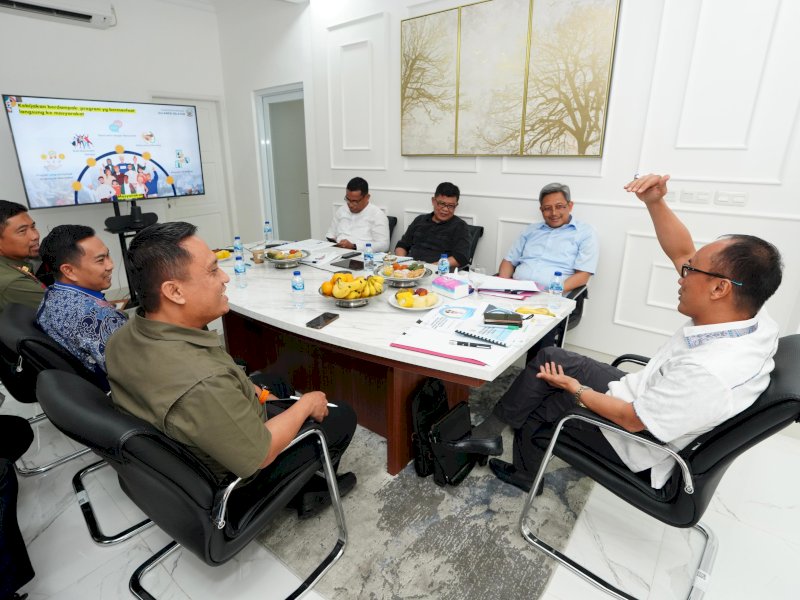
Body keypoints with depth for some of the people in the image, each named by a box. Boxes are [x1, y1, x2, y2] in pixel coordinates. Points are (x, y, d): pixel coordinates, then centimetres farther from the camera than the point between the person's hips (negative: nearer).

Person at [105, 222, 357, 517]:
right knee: (343, 416, 7)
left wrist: (246, 389, 2)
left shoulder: (123, 339, -15)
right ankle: (308, 490, 34)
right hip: (236, 476, -7)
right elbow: (258, 457, -29)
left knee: (274, 383, 27)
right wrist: (306, 405, -15)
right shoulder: (202, 386, -43)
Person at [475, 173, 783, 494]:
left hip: (635, 440, -8)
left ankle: (524, 474, 32)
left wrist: (575, 389, -13)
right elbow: (681, 251, -6)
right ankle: (491, 430, 20)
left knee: (530, 410, 6)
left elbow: (633, 420, -27)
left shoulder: (709, 374, -39)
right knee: (549, 357, 7)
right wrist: (654, 202, -18)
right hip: (642, 394, 8)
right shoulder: (753, 319, -14)